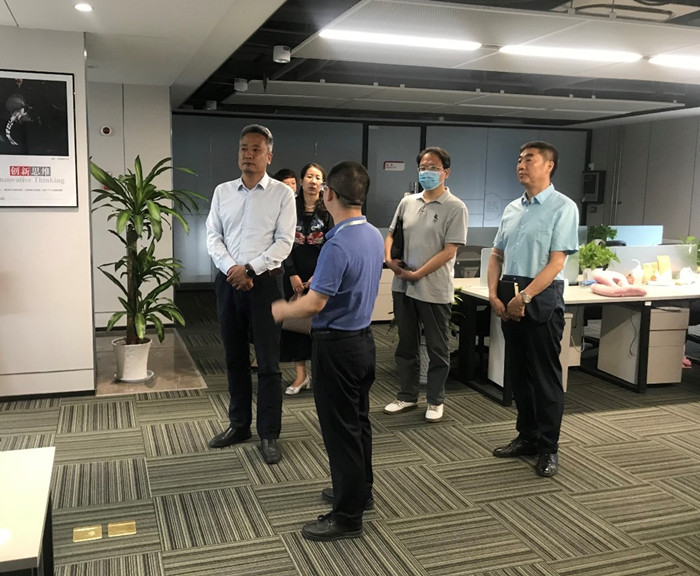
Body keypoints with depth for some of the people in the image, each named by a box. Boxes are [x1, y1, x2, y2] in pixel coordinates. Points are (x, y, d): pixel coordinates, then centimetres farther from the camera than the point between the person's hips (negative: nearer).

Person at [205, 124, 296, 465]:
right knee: (234, 358, 13)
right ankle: (239, 424, 28)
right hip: (228, 281, 4)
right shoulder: (222, 192, 9)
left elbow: (284, 242, -8)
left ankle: (268, 434, 11)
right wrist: (231, 269, -11)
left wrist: (250, 269, -16)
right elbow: (213, 236, 5)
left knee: (268, 362, 0)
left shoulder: (281, 193, -2)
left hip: (264, 282, -4)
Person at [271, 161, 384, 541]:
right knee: (358, 420, 20)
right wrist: (316, 284, 22)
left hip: (336, 346, -9)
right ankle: (359, 491, 36)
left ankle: (347, 516, 11)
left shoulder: (337, 245, -25)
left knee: (340, 429, 1)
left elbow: (314, 304, -24)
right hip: (364, 338, 9)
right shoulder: (375, 236, 5)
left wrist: (282, 310, -5)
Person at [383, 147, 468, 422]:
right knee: (406, 346, 15)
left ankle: (435, 401, 21)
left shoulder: (455, 208, -7)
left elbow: (449, 251, -13)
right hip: (403, 286, 5)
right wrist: (389, 259, -4)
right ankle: (407, 396, 28)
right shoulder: (407, 202, 10)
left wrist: (417, 274, -16)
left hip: (434, 290, -5)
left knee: (437, 349, 7)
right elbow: (391, 235, 17)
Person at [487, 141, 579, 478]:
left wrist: (524, 298, -18)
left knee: (544, 375, 2)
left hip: (542, 298, -6)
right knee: (517, 372, 14)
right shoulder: (512, 209, 12)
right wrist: (494, 295, 1)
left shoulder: (563, 207, -8)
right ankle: (527, 437, 28)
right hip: (509, 299, 7)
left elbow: (555, 263, -14)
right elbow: (497, 256, 14)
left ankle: (548, 448, 15)